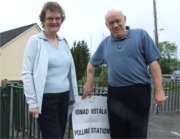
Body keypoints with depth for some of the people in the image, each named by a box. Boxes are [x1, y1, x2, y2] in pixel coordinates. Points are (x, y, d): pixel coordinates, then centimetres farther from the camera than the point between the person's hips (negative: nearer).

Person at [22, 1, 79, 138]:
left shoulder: (64, 42, 10)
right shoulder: (35, 41, -6)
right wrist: (32, 102, -14)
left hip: (64, 97, 6)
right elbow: (27, 73, -10)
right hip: (45, 99, -5)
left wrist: (73, 95, 15)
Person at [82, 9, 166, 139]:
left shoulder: (141, 35, 0)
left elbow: (153, 63, -5)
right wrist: (89, 84, 13)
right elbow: (92, 64, 23)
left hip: (139, 91, -3)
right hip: (115, 93, 4)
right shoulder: (105, 43, 11)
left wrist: (159, 90, -11)